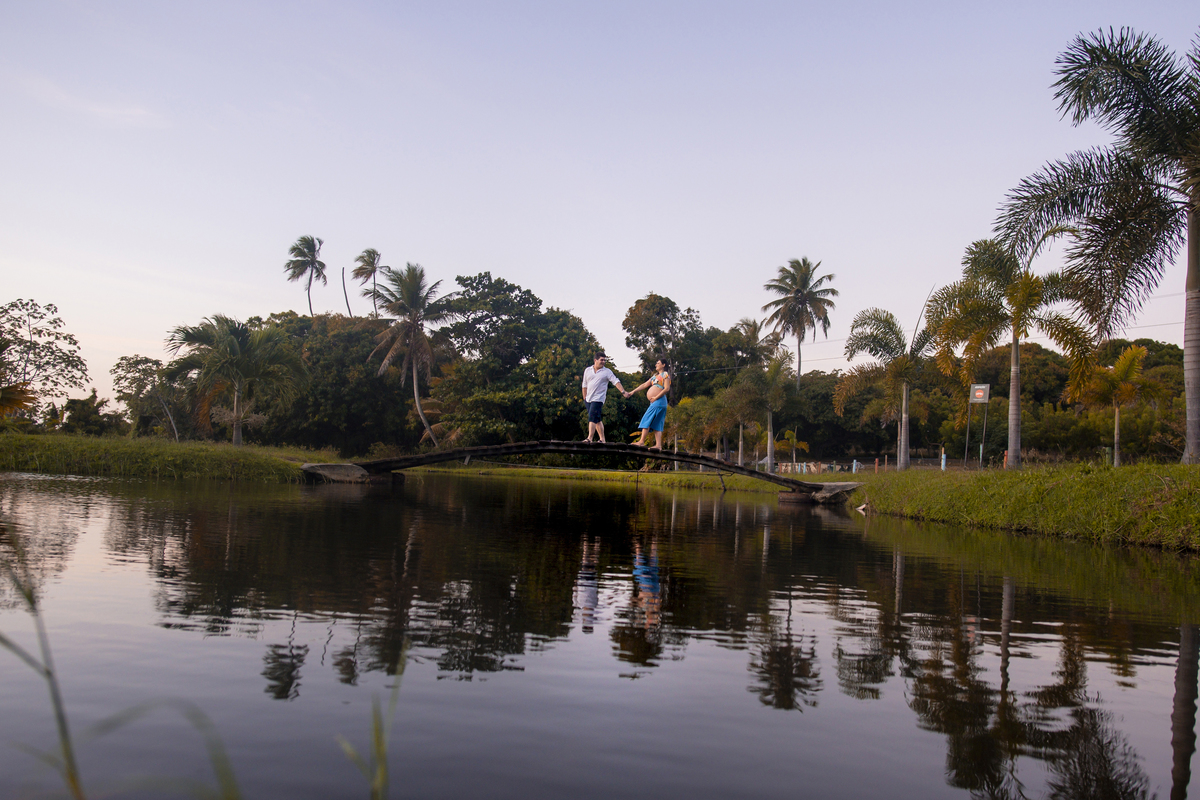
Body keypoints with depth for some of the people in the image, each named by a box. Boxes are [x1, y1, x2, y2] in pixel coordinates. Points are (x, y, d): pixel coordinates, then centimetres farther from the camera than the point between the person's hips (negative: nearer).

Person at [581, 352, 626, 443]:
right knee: (597, 420, 9)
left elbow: (616, 382, -6)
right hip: (589, 399, 5)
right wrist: (585, 398, 17)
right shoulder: (587, 370, 11)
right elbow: (585, 385, 17)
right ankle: (602, 439, 15)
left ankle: (590, 438, -19)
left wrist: (623, 391, -19)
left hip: (598, 399, -5)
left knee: (592, 418, -17)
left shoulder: (607, 372, 1)